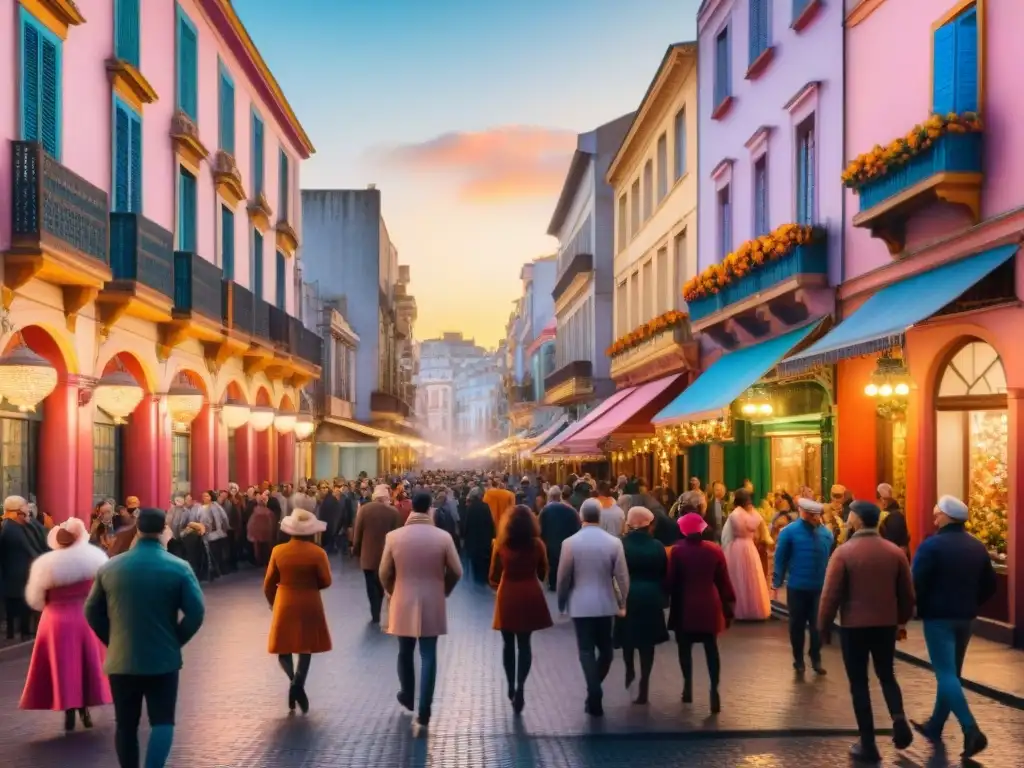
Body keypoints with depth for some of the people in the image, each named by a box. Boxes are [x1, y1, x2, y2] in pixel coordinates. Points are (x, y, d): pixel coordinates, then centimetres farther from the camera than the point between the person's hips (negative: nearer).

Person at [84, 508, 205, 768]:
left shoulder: (110, 567, 1)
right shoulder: (179, 568, -7)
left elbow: (92, 612, 7)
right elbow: (196, 612, -11)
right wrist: (175, 641, 3)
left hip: (121, 659, 2)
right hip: (163, 659, -2)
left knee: (126, 725, 13)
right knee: (162, 722, 3)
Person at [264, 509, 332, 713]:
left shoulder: (278, 551, -6)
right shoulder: (317, 553, -13)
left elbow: (269, 583, 1)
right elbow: (326, 582, -6)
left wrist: (272, 603, 17)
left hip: (284, 604, 1)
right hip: (309, 605, -1)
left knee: (284, 647, 11)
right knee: (305, 647, 11)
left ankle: (294, 681, -10)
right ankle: (298, 684, -4)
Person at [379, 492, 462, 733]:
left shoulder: (394, 537, -8)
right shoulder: (443, 537, -9)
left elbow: (384, 573, -3)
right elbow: (456, 572, -4)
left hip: (403, 604, 1)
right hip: (432, 605, -1)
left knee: (405, 653, 20)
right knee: (428, 657, 2)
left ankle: (407, 697, 39)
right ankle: (423, 714, -2)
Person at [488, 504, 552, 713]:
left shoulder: (501, 544, -5)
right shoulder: (537, 544, -3)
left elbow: (493, 576, -1)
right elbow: (543, 573, 7)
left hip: (507, 596, 0)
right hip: (530, 596, 0)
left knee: (508, 643, 15)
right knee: (524, 643, 5)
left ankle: (511, 687, 22)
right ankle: (519, 687, -9)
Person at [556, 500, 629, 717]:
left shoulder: (570, 542, -8)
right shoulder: (614, 542, -5)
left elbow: (563, 578, -4)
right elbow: (622, 577, -4)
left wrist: (561, 603, 10)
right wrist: (622, 603, 8)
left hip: (580, 604, -1)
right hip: (606, 603, 1)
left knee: (586, 650, 3)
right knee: (605, 648, 16)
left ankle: (594, 697, -2)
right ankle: (594, 693, 20)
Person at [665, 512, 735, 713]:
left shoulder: (677, 550, -9)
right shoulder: (715, 550, -2)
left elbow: (671, 580, -6)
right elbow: (723, 580, 1)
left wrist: (666, 600, 5)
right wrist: (728, 604, 8)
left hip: (685, 606, -2)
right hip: (709, 605, 2)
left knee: (685, 647, 12)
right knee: (711, 648, 5)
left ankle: (688, 686, 12)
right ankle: (714, 690, -5)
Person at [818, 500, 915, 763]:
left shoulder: (844, 552, -12)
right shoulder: (895, 551, 0)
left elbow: (831, 594, -12)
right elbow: (907, 592, 6)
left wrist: (824, 626, -1)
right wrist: (902, 619, 21)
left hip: (854, 625, -3)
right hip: (887, 624, 4)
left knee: (859, 683, 6)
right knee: (887, 675, 21)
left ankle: (868, 745, 6)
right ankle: (899, 719, -3)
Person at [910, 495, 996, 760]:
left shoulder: (932, 545, -14)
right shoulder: (977, 547, 6)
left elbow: (916, 583, -17)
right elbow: (989, 585, 11)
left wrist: (913, 610, -3)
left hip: (938, 616, -7)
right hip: (965, 617, 7)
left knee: (945, 674, -8)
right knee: (951, 672, 16)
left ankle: (971, 730, -21)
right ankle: (935, 726, 26)